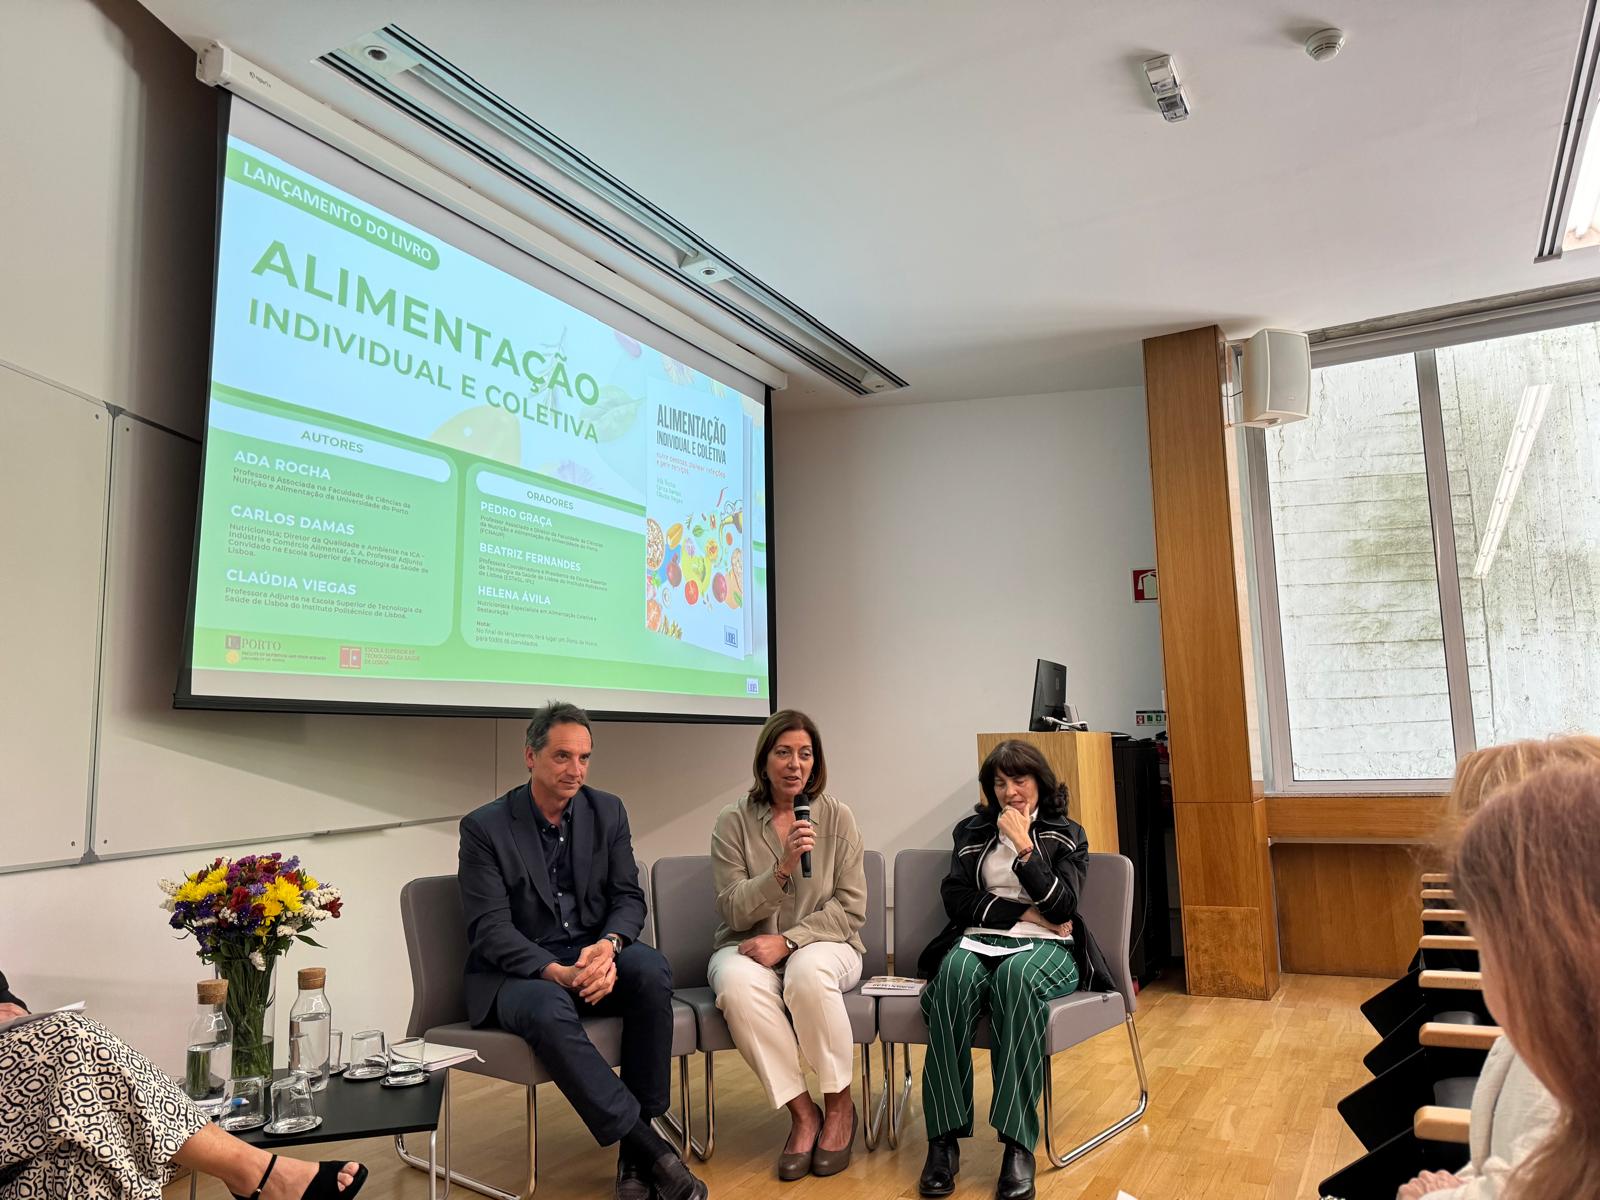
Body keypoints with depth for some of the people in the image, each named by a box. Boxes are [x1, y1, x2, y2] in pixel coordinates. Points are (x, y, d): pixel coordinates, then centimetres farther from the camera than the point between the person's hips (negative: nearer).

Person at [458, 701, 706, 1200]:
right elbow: (490, 929, -12)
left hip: (593, 957, 3)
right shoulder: (484, 827, -7)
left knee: (650, 968, -30)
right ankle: (650, 1150, -29)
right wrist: (556, 972, -28)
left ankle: (640, 1132, -19)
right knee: (548, 1011, -37)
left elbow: (629, 897, 3)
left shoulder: (607, 811, 4)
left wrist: (609, 946, -20)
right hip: (517, 971, -3)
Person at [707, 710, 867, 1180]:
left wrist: (788, 940, -18)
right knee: (738, 983, -34)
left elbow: (850, 907, -4)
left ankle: (839, 1105, -12)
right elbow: (733, 912, -7)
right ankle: (802, 1112, -18)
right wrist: (783, 868, -23)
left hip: (821, 944, 0)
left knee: (808, 973, -36)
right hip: (749, 946, 1)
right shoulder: (732, 823, -3)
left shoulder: (837, 818, -1)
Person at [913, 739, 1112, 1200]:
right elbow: (955, 897, 4)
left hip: (1047, 947, -2)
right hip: (979, 940, 2)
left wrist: (1024, 847, -10)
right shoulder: (973, 831, 18)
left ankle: (1018, 1144, -39)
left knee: (1016, 975, -40)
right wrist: (1025, 913, -5)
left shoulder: (1066, 834, 12)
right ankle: (944, 1137, -35)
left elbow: (1062, 908, -2)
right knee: (955, 974, -36)